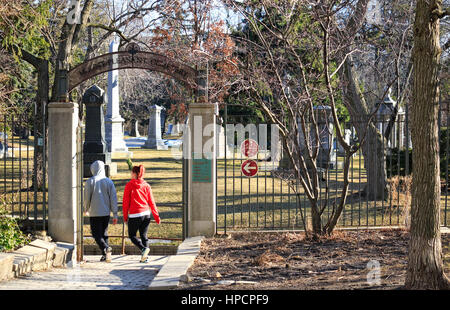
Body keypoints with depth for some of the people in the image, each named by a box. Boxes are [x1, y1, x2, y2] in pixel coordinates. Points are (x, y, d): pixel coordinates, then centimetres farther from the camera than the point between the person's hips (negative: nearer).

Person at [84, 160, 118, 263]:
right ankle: (105, 256, 11)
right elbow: (113, 198, 0)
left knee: (97, 234, 2)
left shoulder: (90, 182, -6)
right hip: (106, 213, 3)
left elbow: (87, 198, 0)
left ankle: (106, 248, -24)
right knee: (104, 234, 15)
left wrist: (86, 209, 19)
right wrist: (115, 214, 4)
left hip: (94, 213, -3)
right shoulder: (109, 182, 1)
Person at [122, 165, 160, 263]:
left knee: (132, 235, 8)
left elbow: (126, 202, -4)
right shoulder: (146, 186, 5)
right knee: (144, 236, 12)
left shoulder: (129, 185, -5)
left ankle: (143, 248, -16)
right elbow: (151, 202, 7)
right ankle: (145, 257, 7)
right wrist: (156, 217, 12)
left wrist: (125, 216, 5)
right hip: (146, 214, 4)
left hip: (134, 215, -4)